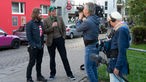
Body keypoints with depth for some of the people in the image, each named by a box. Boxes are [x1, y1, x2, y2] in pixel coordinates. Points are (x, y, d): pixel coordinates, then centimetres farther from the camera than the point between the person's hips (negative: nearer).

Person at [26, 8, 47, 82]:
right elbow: (29, 36, -14)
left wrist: (42, 44, 8)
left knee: (39, 62, 15)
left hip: (40, 47, 6)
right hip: (33, 47, -6)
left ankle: (39, 76, 27)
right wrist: (33, 45, -17)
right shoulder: (30, 24, -10)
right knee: (32, 62, 0)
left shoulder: (41, 23, 10)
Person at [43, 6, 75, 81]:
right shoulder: (46, 20, -2)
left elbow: (64, 29, 9)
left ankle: (69, 74, 11)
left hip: (59, 39, 1)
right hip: (51, 41, -1)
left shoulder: (60, 18, 4)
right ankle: (52, 74, 24)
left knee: (64, 57, 3)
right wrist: (52, 26, -18)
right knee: (52, 58, 11)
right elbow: (45, 31, -8)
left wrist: (63, 37, 0)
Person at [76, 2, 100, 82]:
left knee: (88, 67, 0)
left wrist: (80, 18, 3)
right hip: (95, 45, 9)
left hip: (90, 47, -9)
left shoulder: (87, 21, -23)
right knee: (94, 67, 18)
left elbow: (78, 29, -7)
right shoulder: (95, 19, 4)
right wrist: (82, 19, 5)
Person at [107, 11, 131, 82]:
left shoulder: (121, 30, -20)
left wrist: (117, 67, -22)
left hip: (117, 62, -10)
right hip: (117, 61, 10)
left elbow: (122, 50, -23)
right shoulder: (123, 28, 11)